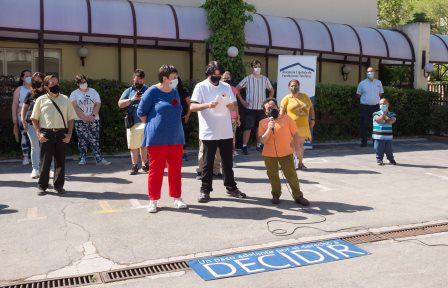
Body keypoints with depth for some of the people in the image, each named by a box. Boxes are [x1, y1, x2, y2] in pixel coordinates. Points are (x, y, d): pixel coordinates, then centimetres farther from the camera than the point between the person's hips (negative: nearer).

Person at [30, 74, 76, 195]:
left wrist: (69, 134, -1)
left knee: (60, 160, 6)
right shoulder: (41, 100, 4)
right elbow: (34, 119, 7)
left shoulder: (65, 99, 8)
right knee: (45, 160, 2)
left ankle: (59, 185, 18)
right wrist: (39, 133, -4)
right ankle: (42, 186, 13)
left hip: (61, 133, 2)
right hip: (46, 133, -1)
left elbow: (71, 118, 9)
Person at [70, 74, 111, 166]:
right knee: (82, 140, 0)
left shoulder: (93, 91, 10)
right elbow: (75, 107, -6)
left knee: (95, 140, -2)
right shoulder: (74, 94, 5)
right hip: (80, 121, -1)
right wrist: (84, 117, -15)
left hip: (93, 120, 1)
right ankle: (82, 159, 7)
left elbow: (98, 104, 2)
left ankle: (99, 159, -4)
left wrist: (92, 116, -12)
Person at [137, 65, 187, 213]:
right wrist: (153, 125, 5)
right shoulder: (153, 91, -7)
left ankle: (177, 198, 20)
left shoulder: (175, 92, 10)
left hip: (176, 137, 5)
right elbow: (141, 112, -2)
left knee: (175, 169, 9)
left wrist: (172, 127, 12)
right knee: (156, 169, 1)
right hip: (157, 138, -5)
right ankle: (153, 200, 12)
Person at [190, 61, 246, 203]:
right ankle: (205, 190, 14)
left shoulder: (226, 87, 9)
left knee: (227, 161, 13)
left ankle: (231, 187, 24)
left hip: (226, 132, 4)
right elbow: (192, 107, -11)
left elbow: (233, 106, 7)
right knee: (208, 163, 4)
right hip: (209, 132, -4)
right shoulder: (201, 87, -4)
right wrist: (207, 105, -28)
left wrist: (229, 104, -17)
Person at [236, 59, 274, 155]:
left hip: (261, 108, 3)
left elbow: (271, 90, 18)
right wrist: (242, 101, -5)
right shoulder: (248, 78, -3)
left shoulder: (265, 79, 5)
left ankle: (259, 145, 22)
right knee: (248, 128, -3)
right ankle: (244, 146, 2)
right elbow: (237, 89, -1)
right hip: (250, 108, -3)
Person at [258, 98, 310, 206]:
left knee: (291, 175, 1)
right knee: (273, 176, 11)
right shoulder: (263, 122, -3)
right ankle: (276, 195, 27)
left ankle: (298, 196, 10)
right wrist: (269, 128, -22)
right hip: (269, 154, 1)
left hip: (286, 153, -1)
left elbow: (295, 134, 3)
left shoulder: (287, 118, -3)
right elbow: (262, 140, -10)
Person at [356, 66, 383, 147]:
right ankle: (363, 142, 6)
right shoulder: (362, 83, 2)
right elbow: (358, 94, 10)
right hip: (364, 106, -2)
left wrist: (375, 99, 9)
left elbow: (380, 93, 18)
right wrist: (365, 99, 5)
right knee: (364, 125, -2)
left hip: (375, 106, 2)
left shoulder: (378, 83, 8)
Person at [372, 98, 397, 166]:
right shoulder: (376, 114, -1)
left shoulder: (392, 114, 6)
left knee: (389, 150, 10)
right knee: (379, 150, 2)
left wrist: (385, 116, -8)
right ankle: (379, 160, 17)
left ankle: (391, 159, 26)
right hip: (378, 137, -2)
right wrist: (384, 113, -8)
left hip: (388, 136, 2)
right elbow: (379, 119, -20)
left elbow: (391, 121, -12)